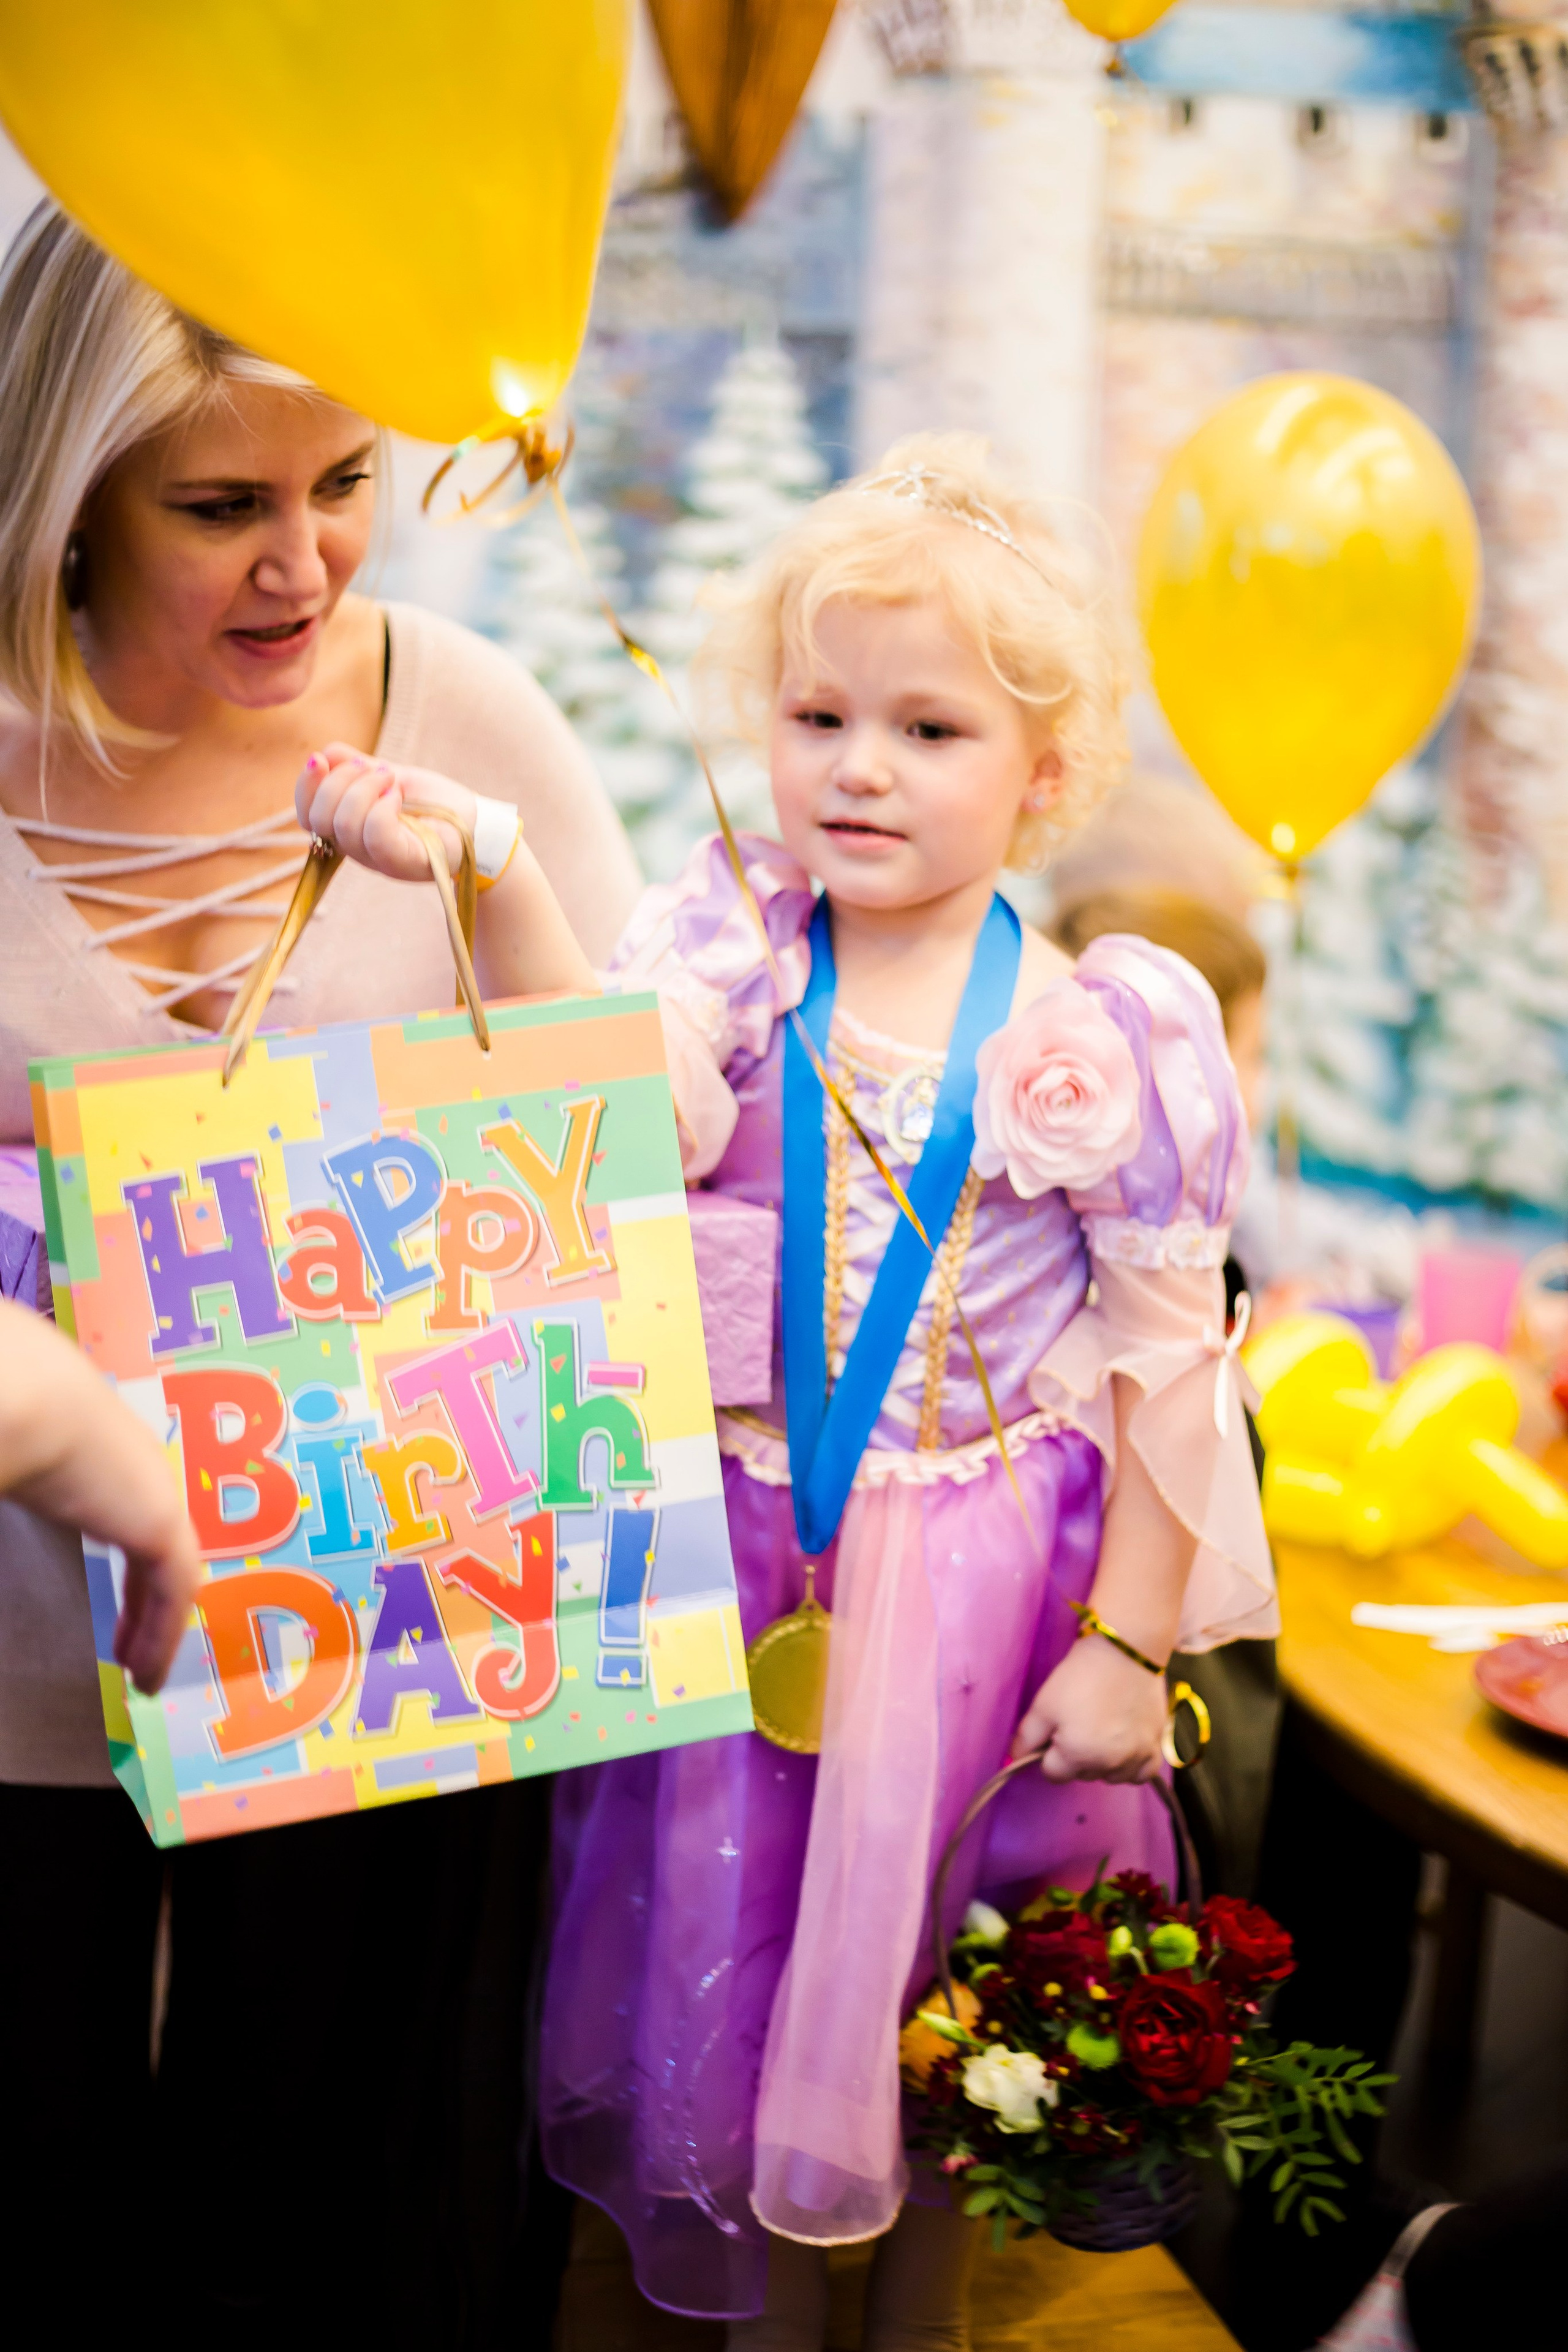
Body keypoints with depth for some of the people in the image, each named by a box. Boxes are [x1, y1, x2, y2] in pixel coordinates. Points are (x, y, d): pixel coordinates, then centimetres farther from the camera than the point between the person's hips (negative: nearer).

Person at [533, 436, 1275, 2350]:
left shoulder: (1092, 1037, -10)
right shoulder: (737, 967, -4)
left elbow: (1170, 1361, -6)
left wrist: (1126, 1643, -7)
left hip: (982, 1575, -2)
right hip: (737, 1555, 2)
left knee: (938, 1970, 14)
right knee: (728, 1935, 13)